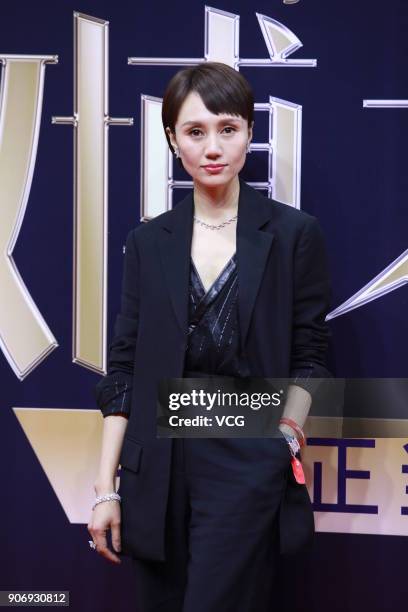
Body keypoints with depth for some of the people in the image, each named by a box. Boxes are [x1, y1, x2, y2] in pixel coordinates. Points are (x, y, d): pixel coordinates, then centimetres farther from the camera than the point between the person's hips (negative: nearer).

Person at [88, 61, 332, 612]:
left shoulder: (294, 234, -2)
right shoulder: (148, 242, 5)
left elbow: (309, 357, 3)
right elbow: (125, 366, 5)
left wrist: (287, 432, -15)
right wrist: (106, 488, 2)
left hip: (248, 463, -3)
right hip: (160, 466, 3)